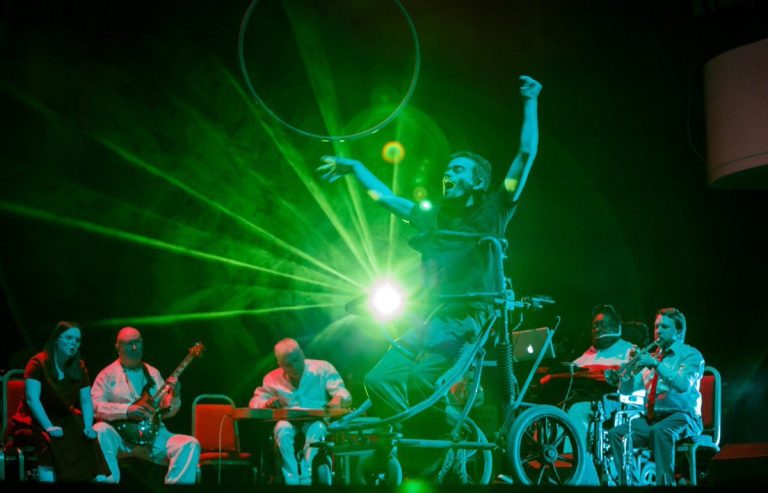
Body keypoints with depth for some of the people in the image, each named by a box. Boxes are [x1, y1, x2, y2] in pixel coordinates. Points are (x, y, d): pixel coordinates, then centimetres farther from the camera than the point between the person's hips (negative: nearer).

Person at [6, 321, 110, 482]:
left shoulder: (79, 368, 6)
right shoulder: (38, 363, -11)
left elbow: (86, 401, 3)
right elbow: (32, 399, -20)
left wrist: (88, 427, -16)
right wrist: (49, 427, -30)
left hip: (65, 420, 5)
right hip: (35, 421, -5)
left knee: (88, 439, -23)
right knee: (51, 440, -36)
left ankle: (99, 477, -22)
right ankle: (47, 477, -36)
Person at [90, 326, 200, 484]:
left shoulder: (153, 373, 17)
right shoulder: (108, 374, 5)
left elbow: (166, 410, 15)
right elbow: (94, 405, -8)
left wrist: (174, 396, -7)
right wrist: (126, 410, -19)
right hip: (121, 436, -3)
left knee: (190, 444, -19)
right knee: (100, 430, -35)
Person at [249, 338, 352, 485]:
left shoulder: (323, 369, 4)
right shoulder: (273, 379, 10)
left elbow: (344, 395, -3)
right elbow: (255, 402, 9)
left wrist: (338, 399, -30)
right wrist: (268, 403, -16)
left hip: (318, 422, -1)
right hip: (289, 424, 1)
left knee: (316, 428, -37)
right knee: (282, 428, -34)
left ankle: (305, 479, -40)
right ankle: (292, 480, -38)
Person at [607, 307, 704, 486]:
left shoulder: (691, 355, 3)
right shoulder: (651, 356, 18)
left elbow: (683, 385, -18)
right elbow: (625, 390, 13)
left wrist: (656, 364, -25)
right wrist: (632, 366, -6)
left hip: (681, 417, -6)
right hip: (651, 418, 6)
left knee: (660, 431, -38)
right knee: (617, 434, -18)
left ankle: (664, 483, -36)